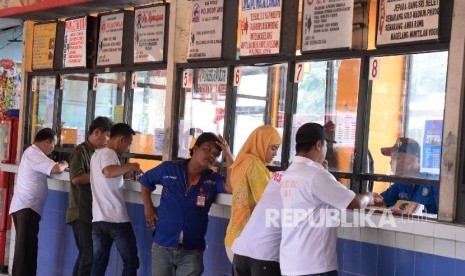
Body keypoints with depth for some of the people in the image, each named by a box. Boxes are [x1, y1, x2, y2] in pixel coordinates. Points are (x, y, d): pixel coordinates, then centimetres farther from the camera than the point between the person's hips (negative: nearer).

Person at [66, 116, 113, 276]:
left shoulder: (97, 152, 15)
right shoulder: (80, 151, -9)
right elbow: (76, 177, -21)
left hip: (91, 213, 8)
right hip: (81, 213, -8)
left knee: (86, 255, 12)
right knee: (89, 256, -9)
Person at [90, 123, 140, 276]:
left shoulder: (96, 154, 17)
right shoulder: (109, 153, -12)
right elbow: (108, 171, -35)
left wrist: (125, 170, 19)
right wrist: (130, 166, -21)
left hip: (98, 219, 8)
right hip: (116, 219, -8)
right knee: (131, 262, 2)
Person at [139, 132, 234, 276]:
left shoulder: (213, 179, -1)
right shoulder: (168, 168, 0)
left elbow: (233, 186, -21)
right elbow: (145, 181, 16)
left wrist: (228, 155, -19)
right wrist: (148, 208, 8)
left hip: (191, 251, 0)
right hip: (162, 246, 0)